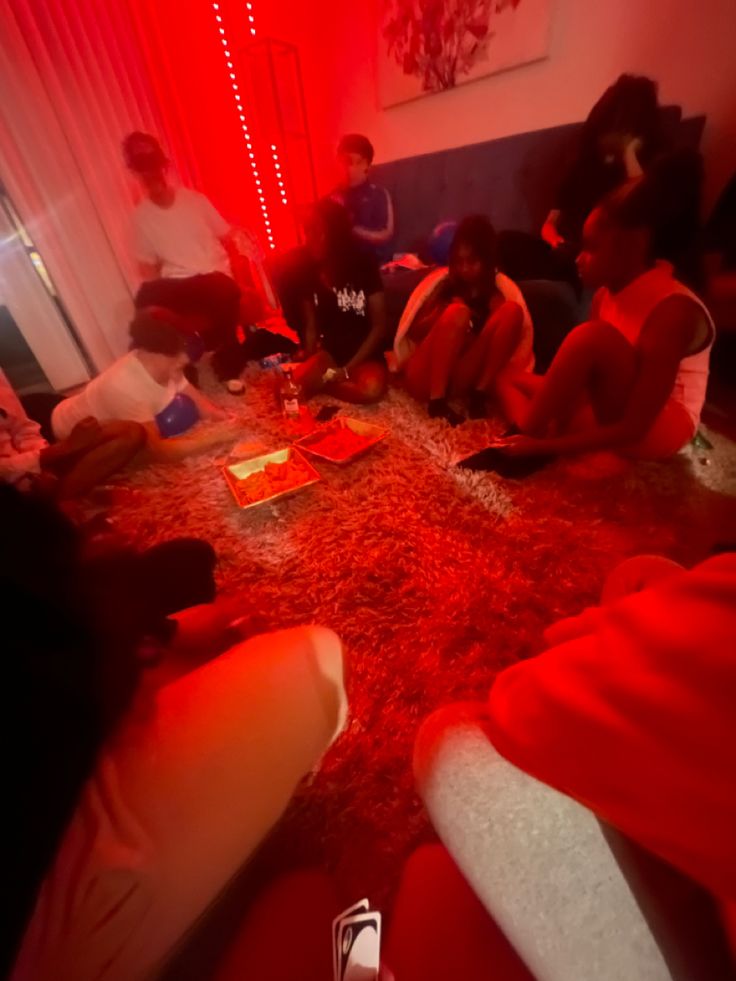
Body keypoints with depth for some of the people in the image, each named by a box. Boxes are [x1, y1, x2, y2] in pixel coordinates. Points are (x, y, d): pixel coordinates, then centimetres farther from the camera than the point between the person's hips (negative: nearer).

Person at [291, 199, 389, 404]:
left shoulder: (364, 266, -7)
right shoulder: (309, 274, 4)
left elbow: (379, 326, -9)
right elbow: (311, 327, 9)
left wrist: (348, 369, -16)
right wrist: (309, 363, -7)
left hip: (364, 355, -1)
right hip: (329, 352, 1)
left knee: (372, 390, -35)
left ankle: (323, 383, -9)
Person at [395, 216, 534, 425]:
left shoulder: (499, 289, 11)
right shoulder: (442, 282, 9)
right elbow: (413, 333, 5)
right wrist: (442, 312, -10)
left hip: (456, 379, 1)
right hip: (423, 379, -1)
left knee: (512, 310, -14)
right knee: (457, 312, -25)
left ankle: (479, 394, -19)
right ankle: (437, 401, -27)